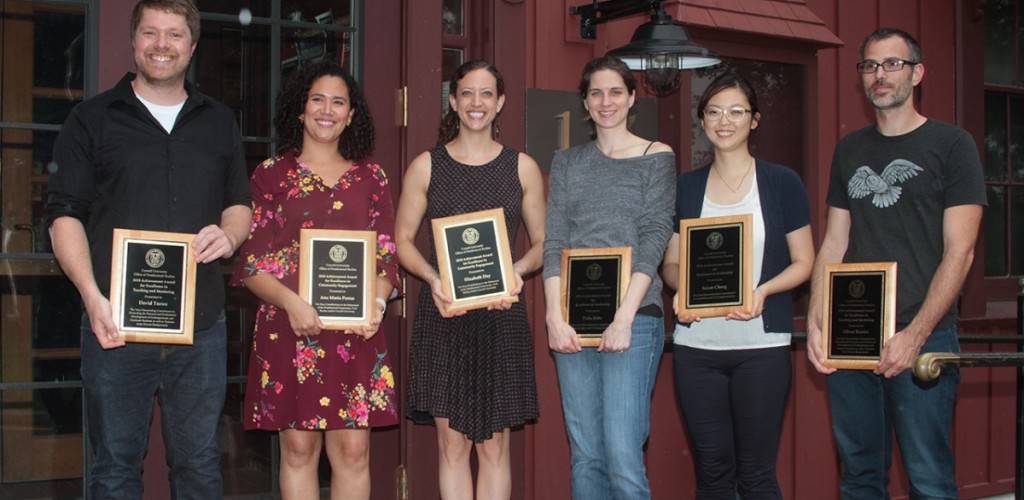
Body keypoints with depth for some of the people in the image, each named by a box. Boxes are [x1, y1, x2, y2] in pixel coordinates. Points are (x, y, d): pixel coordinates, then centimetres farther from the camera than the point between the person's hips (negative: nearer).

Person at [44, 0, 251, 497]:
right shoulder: (92, 119, 3)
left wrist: (229, 235, -6)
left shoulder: (219, 122, 14)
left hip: (201, 325, 3)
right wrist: (93, 297, -15)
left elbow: (240, 202, 18)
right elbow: (65, 214, -1)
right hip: (117, 325, -2)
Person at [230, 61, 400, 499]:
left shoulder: (370, 177, 11)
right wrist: (290, 301, -17)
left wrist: (377, 302, -10)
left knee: (353, 449, 0)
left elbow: (388, 254, 10)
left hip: (355, 332, 1)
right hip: (288, 328, -1)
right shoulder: (272, 174, 6)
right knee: (298, 448, 3)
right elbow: (250, 259, 1)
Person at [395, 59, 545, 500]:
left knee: (494, 444, 4)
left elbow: (542, 243, 10)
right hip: (443, 316, 0)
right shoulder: (426, 166, 6)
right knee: (452, 442, 2)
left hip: (502, 315, 1)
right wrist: (432, 278, -11)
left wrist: (518, 270, -10)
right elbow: (403, 241, 7)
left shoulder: (522, 167, 8)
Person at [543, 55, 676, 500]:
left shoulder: (657, 158, 5)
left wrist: (624, 317, -14)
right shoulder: (567, 163, 15)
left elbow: (654, 239, -5)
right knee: (585, 455, 7)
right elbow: (553, 242, 7)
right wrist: (555, 317, -5)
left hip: (633, 319, -4)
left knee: (622, 456, -11)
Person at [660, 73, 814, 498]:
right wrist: (681, 285, -9)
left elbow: (803, 262, 3)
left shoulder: (782, 183, 2)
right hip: (695, 345, 3)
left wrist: (762, 291, -16)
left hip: (762, 345, -2)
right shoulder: (684, 187, 10)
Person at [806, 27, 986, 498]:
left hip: (923, 339, -4)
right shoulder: (849, 150, 15)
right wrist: (814, 323, 1)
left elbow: (959, 252, -6)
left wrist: (915, 335, -15)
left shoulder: (951, 145, 0)